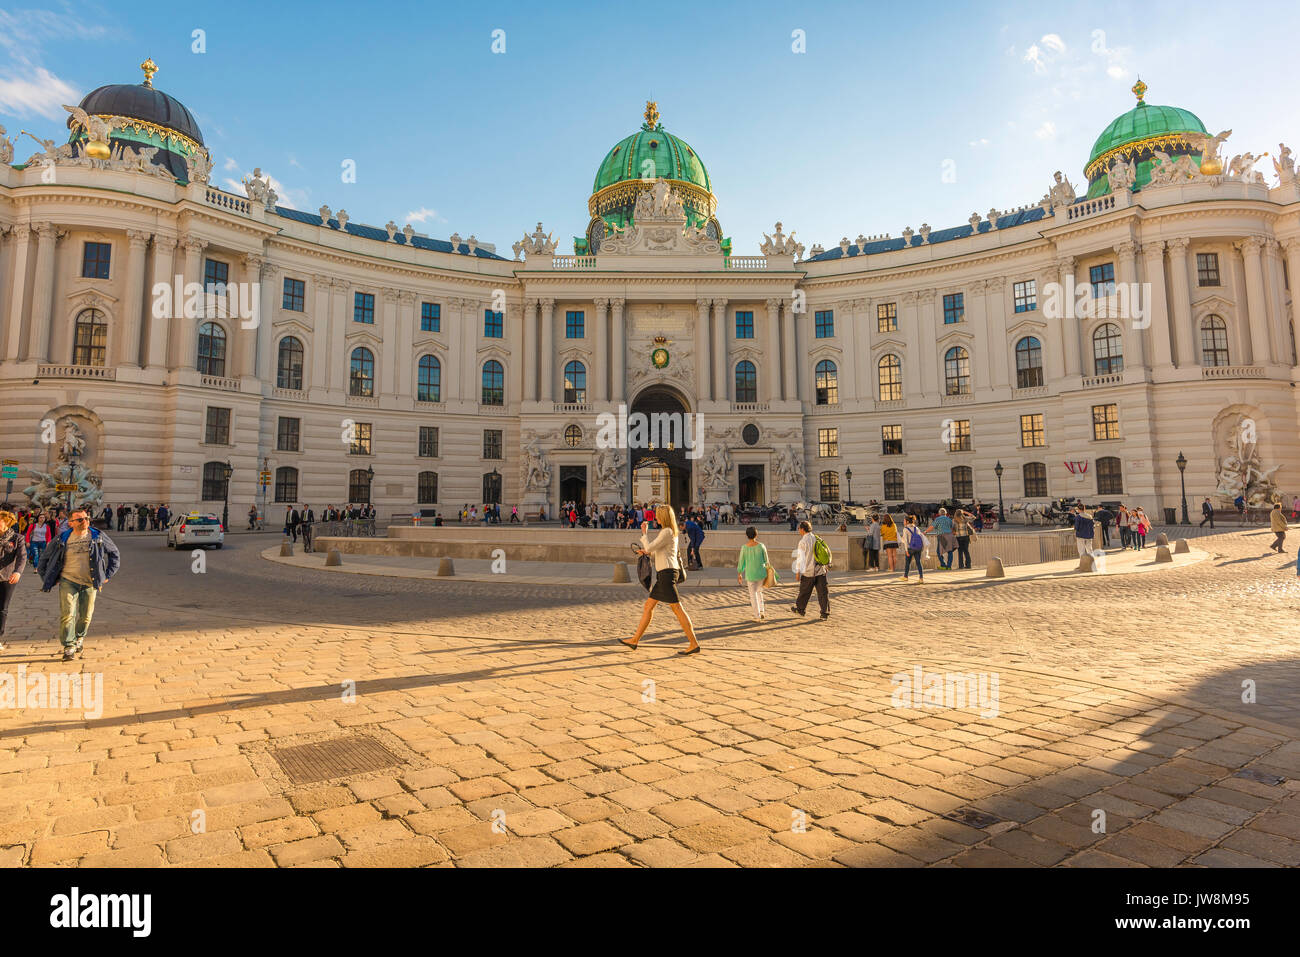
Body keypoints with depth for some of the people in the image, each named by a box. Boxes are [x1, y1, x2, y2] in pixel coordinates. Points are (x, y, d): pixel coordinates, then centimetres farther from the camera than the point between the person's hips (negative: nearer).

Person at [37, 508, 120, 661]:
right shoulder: (62, 540, 0)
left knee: (86, 616, 8)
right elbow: (44, 559, 13)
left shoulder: (98, 537, 1)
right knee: (67, 614, -11)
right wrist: (47, 579, 8)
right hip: (68, 581, -1)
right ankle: (69, 647, -4)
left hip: (90, 583, 1)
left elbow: (114, 554, 13)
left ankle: (80, 637, 34)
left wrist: (107, 575, 7)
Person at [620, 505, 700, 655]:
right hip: (664, 574, 10)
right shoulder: (673, 532, 17)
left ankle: (694, 644, -7)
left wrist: (644, 532, -1)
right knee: (648, 605, 13)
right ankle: (634, 641, 19)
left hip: (667, 573, -10)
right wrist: (647, 551, 20)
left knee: (677, 609, -9)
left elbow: (649, 548, -15)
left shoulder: (666, 532, -14)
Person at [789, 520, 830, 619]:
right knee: (822, 592, 6)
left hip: (808, 571, -4)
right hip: (820, 570, 5)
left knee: (804, 592, 12)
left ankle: (799, 609, 29)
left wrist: (798, 571, -4)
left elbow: (800, 558, -12)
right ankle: (825, 613, 6)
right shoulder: (817, 539, 3)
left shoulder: (803, 542, -14)